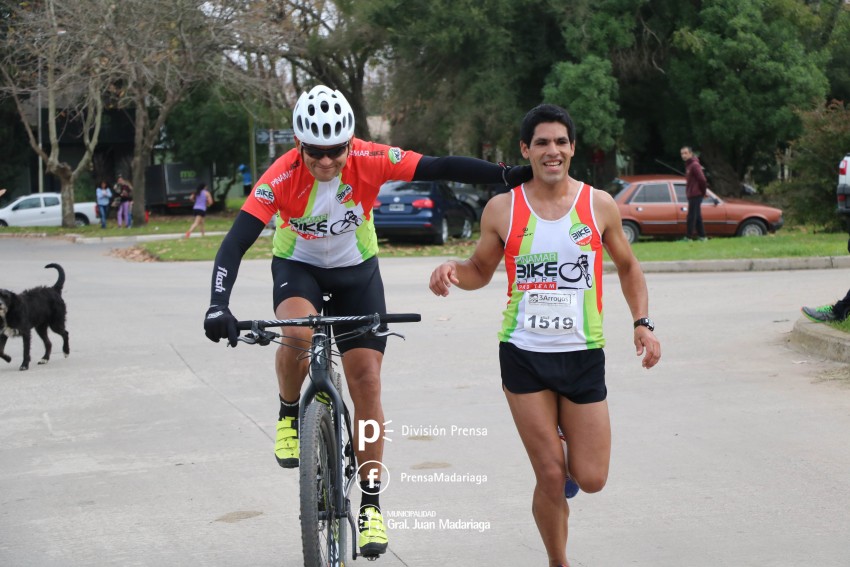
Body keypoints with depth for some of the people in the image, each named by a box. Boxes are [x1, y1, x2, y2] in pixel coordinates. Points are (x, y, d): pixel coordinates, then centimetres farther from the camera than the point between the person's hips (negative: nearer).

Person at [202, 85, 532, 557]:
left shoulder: (370, 160, -25)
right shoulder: (282, 177, -29)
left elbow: (441, 167, -27)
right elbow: (236, 242, -33)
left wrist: (510, 175, -37)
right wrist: (219, 306, -46)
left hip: (357, 271, 1)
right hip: (299, 266, -1)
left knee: (367, 381, -7)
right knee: (296, 334, -35)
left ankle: (371, 504, 4)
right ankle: (289, 415, -3)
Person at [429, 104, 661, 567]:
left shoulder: (599, 205, 0)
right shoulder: (502, 209, -2)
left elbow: (627, 266, 14)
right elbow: (481, 270, 10)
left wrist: (642, 323, 2)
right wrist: (453, 270, -13)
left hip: (583, 354, 1)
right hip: (524, 354, -1)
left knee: (590, 479, 1)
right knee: (550, 477, -2)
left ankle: (566, 440, 36)